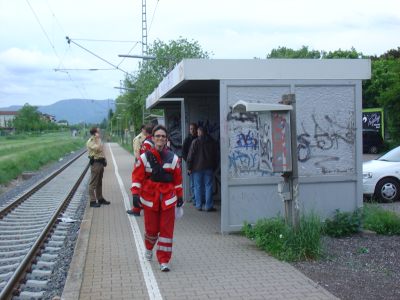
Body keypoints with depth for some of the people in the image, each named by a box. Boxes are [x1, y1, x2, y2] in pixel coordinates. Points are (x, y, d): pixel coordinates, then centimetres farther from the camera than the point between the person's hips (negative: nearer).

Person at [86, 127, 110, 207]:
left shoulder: (98, 141, 17)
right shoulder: (90, 142, -11)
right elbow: (97, 148, -26)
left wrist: (104, 159, 14)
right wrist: (98, 139, -18)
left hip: (101, 162, 9)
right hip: (95, 163, -9)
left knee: (99, 182, 16)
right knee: (93, 183, -7)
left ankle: (100, 198, 25)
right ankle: (92, 201, -6)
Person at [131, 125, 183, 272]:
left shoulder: (173, 158, 2)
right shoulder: (144, 157, -3)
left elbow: (178, 179, 9)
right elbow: (137, 177, -3)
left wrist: (179, 196, 13)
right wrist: (135, 193, -12)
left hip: (168, 199, 1)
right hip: (150, 198, -1)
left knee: (166, 230, -2)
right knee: (151, 229, 11)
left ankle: (164, 261, 6)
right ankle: (149, 248, 44)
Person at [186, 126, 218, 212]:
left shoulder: (195, 142, -7)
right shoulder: (212, 142, 5)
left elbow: (190, 156, -8)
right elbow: (216, 156, 10)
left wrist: (189, 167, -1)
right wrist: (214, 167, 17)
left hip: (197, 168, -2)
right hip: (209, 168, 2)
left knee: (198, 187, 5)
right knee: (208, 186, 4)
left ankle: (199, 206, 6)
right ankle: (208, 206, 3)